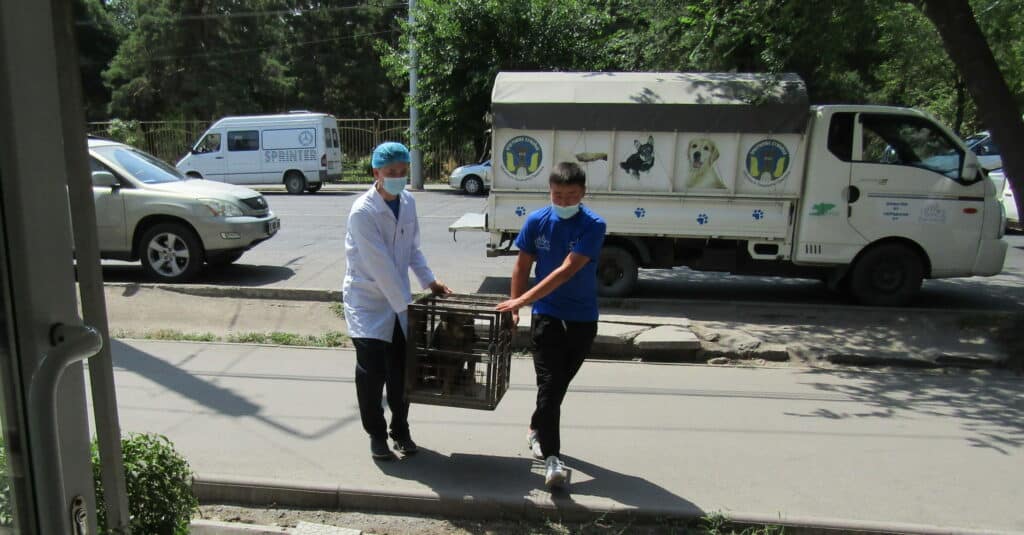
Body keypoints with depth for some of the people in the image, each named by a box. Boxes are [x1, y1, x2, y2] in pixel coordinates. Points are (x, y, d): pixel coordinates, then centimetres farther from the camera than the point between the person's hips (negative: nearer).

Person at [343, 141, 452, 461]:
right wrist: (407, 305, -22)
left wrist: (429, 281, 1)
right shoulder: (362, 212, -20)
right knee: (372, 374, 1)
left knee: (401, 372, 11)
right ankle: (376, 434, 20)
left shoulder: (408, 203, 1)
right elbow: (380, 266, -23)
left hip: (399, 300, 6)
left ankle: (400, 429, 29)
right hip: (368, 303, -5)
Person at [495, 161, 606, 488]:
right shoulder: (537, 221, -5)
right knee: (549, 386, -8)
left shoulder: (593, 226, -15)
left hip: (583, 320, 0)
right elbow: (522, 266, 5)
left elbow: (567, 270, -23)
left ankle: (537, 429, 40)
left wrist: (522, 300, -25)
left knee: (559, 384, 16)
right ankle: (552, 459, -5)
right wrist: (514, 308, 2)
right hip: (547, 316, 0)